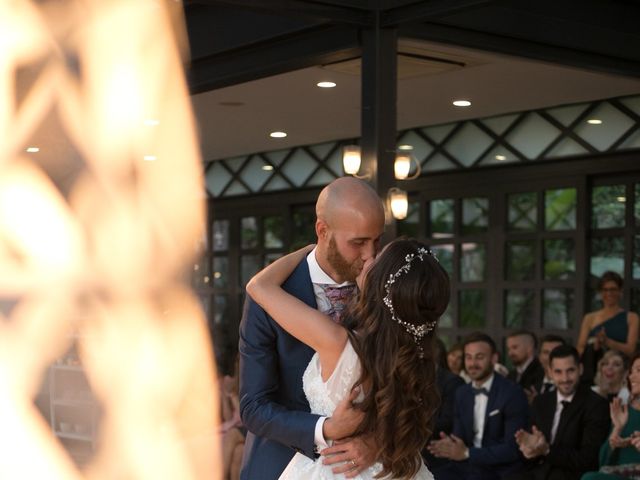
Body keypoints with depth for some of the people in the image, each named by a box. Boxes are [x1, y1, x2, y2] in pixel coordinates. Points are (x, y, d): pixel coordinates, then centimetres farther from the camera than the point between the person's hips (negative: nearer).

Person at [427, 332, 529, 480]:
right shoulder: (462, 393, 10)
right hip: (469, 465, 6)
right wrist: (450, 446, -13)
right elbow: (460, 437, 11)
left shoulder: (513, 394, -11)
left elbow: (513, 449, -16)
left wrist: (467, 453, -21)